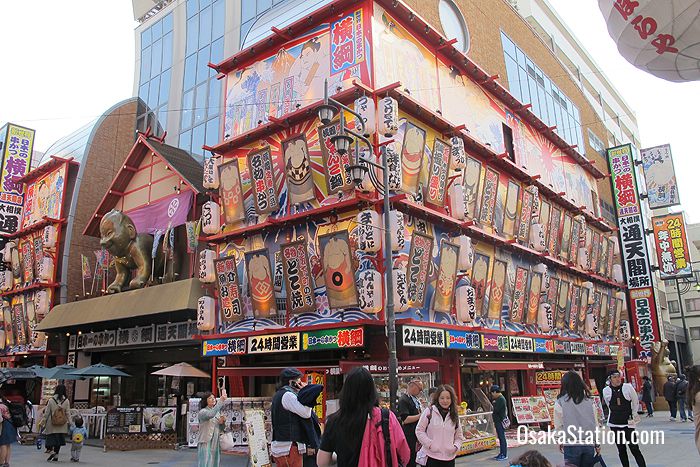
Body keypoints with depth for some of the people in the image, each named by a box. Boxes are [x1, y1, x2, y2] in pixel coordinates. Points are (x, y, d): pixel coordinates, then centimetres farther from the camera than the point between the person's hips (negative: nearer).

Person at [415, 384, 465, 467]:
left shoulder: (454, 416, 8)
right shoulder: (429, 412, -5)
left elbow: (459, 436, 16)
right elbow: (419, 431, -3)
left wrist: (456, 446, -3)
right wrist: (430, 444, -12)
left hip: (449, 458, 4)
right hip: (432, 457, -4)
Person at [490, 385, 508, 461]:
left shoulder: (501, 399, -16)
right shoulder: (498, 399, 15)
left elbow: (496, 410, -21)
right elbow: (496, 409, 15)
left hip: (500, 421, -10)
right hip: (498, 421, 10)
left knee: (502, 437, -6)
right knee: (500, 437, 13)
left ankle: (504, 455, -2)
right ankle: (501, 453, 20)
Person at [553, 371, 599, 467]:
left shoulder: (560, 402, -8)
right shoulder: (589, 400, 1)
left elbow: (558, 426, 0)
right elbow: (595, 423, 7)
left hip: (571, 444, -3)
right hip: (589, 444, 3)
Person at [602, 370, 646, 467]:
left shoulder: (628, 387, -8)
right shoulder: (606, 391, -4)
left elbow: (635, 403, 4)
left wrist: (633, 416, 10)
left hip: (628, 423, -2)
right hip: (614, 424, 2)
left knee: (634, 448, -6)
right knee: (621, 449, 10)